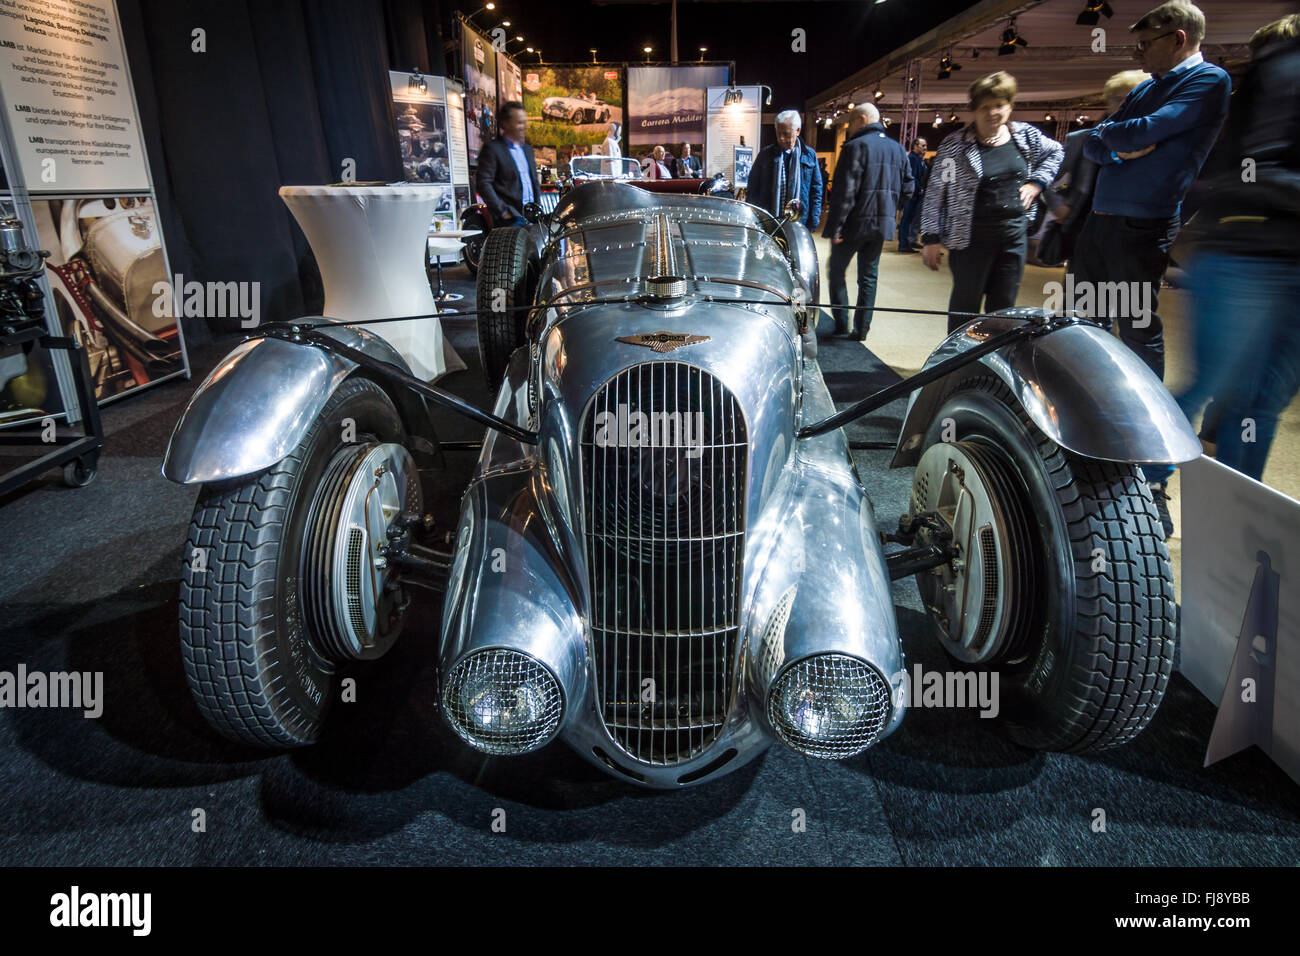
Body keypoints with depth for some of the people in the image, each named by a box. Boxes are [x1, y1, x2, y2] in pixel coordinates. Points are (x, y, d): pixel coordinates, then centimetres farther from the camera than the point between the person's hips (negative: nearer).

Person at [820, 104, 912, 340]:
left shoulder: (856, 146, -11)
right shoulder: (897, 149, 11)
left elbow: (845, 191, -17)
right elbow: (907, 189, 12)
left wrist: (834, 227, -16)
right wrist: (887, 208, 20)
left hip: (855, 223, -6)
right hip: (882, 224, 6)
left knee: (836, 271, 10)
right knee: (869, 277, 12)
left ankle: (841, 324, 6)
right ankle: (861, 330, 12)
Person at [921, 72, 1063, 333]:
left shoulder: (1027, 135, 7)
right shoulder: (955, 144, -7)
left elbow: (1056, 152, 25)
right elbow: (934, 193, -5)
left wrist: (1036, 182, 8)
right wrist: (931, 238, -9)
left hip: (1015, 233, 4)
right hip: (971, 236, -4)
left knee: (1003, 307, 9)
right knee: (965, 306, 0)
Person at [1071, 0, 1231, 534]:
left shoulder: (1209, 81, -3)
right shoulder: (1146, 89, 20)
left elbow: (1145, 131, -14)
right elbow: (1093, 145, 14)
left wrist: (1110, 133, 4)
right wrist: (1118, 149, -7)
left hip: (1143, 229, -8)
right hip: (1099, 222, 8)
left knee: (1139, 337, -7)